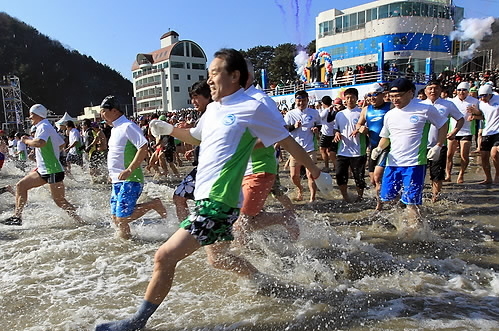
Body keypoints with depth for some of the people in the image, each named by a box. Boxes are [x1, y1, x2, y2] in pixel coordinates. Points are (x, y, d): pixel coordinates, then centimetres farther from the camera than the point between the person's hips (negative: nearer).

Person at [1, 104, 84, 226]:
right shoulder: (47, 127, 18)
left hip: (52, 171, -10)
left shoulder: (43, 127, -13)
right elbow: (61, 143, 24)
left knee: (60, 201, -8)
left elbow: (39, 143, -33)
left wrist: (26, 141, -13)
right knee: (20, 186, 11)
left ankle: (81, 222, -1)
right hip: (43, 170, 10)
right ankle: (17, 217, 17)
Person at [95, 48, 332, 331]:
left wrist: (317, 174, 5)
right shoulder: (212, 109, 12)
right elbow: (196, 137, 31)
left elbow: (288, 142, -2)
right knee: (219, 258, 24)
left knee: (165, 256, -11)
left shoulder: (252, 108, -11)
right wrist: (168, 129, 14)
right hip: (205, 195, 9)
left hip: (219, 201, -9)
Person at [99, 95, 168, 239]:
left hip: (129, 180, -10)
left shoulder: (128, 126, -13)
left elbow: (143, 148, -23)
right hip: (118, 180, 10)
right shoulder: (115, 129, 17)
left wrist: (129, 170, -26)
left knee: (122, 219, -11)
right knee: (115, 217, 9)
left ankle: (153, 204, 1)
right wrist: (113, 173, 21)